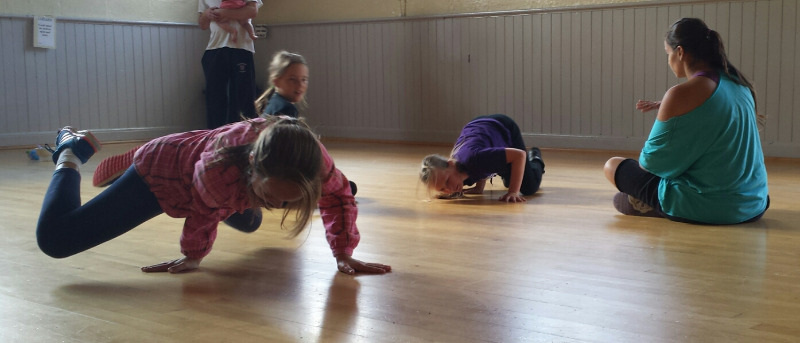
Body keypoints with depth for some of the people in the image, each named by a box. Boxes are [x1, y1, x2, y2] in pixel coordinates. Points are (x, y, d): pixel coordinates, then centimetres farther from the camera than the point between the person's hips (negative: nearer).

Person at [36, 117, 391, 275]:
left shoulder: (314, 159, -34)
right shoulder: (217, 170, -45)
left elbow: (338, 197, -11)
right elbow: (203, 214, -21)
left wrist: (344, 254, -14)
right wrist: (193, 254, -2)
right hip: (163, 165, -6)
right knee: (55, 239, -11)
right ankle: (71, 150, 16)